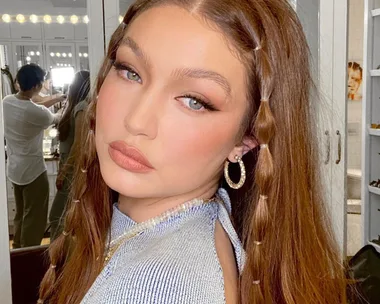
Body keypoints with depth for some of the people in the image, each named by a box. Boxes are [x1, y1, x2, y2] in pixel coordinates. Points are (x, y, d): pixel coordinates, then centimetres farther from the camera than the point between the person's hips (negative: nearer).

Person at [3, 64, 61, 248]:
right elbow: (54, 119, -2)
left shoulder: (6, 102, -5)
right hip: (33, 171, -8)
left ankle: (18, 251, 35)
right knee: (34, 218, 6)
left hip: (14, 169, 8)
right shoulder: (37, 113, -25)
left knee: (21, 215, 23)